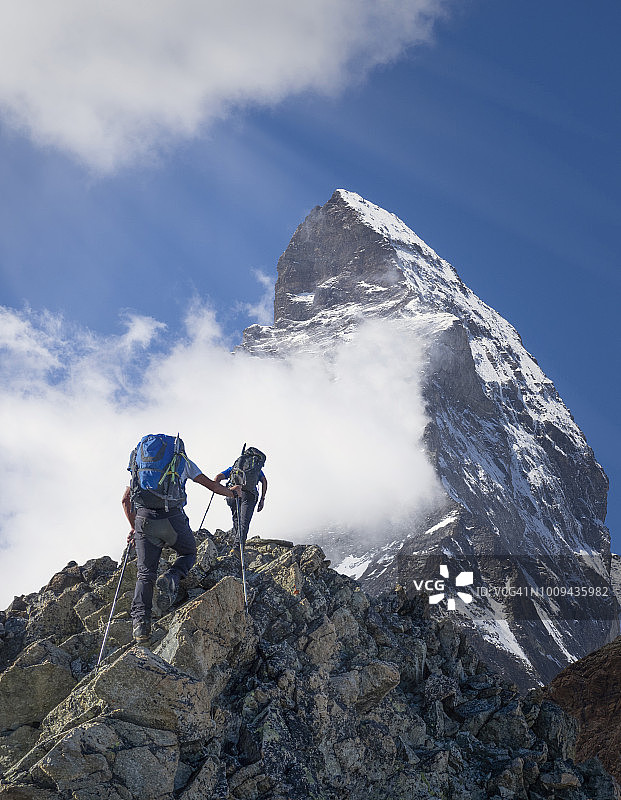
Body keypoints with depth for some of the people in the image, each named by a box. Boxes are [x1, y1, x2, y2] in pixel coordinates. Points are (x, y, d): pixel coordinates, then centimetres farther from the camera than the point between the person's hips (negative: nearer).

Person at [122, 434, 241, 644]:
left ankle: (140, 620, -7)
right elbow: (212, 485, 22)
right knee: (188, 553, 23)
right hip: (173, 517, -2)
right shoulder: (182, 460, 17)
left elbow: (126, 499, 22)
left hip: (144, 519, 2)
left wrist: (134, 528, 33)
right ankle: (170, 579, -7)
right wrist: (232, 493, 41)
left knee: (145, 573, 9)